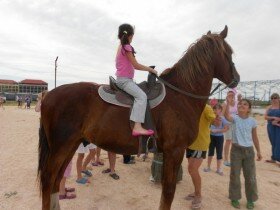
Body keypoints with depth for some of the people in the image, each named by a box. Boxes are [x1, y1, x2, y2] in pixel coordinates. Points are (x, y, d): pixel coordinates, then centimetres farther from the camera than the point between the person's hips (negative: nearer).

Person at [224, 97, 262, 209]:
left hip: (249, 150, 2)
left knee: (250, 176, 11)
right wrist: (228, 103, -43)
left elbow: (254, 137, 8)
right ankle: (235, 198, 26)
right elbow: (227, 116, -33)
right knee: (235, 175, 8)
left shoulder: (252, 121, 0)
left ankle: (250, 199, 31)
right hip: (236, 149, -2)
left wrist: (258, 151, 10)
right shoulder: (235, 118, -8)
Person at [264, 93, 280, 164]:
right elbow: (265, 117, -1)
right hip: (271, 127, 3)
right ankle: (273, 158, 15)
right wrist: (274, 118, -15)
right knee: (273, 143, 8)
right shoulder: (269, 107, 9)